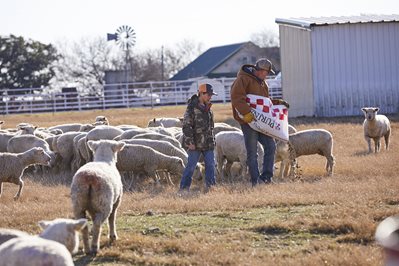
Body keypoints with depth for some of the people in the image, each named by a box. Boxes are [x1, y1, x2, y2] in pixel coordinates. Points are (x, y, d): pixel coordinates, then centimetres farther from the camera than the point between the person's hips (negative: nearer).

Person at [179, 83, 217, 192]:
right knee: (191, 166, -3)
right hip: (195, 144, -7)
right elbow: (186, 126, -15)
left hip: (208, 143, 7)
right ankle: (184, 188, 5)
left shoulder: (207, 108, 11)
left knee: (210, 164, 2)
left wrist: (212, 140, 20)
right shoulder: (192, 108, -13)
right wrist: (190, 142, -19)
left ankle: (210, 186, 8)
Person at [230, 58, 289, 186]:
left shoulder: (262, 83, 21)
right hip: (248, 121, -8)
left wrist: (279, 103, 16)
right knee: (252, 153, -3)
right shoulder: (243, 79, -9)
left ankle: (266, 176, 8)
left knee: (270, 146, 2)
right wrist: (246, 113, -30)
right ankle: (256, 181, 0)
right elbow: (236, 97, -22)